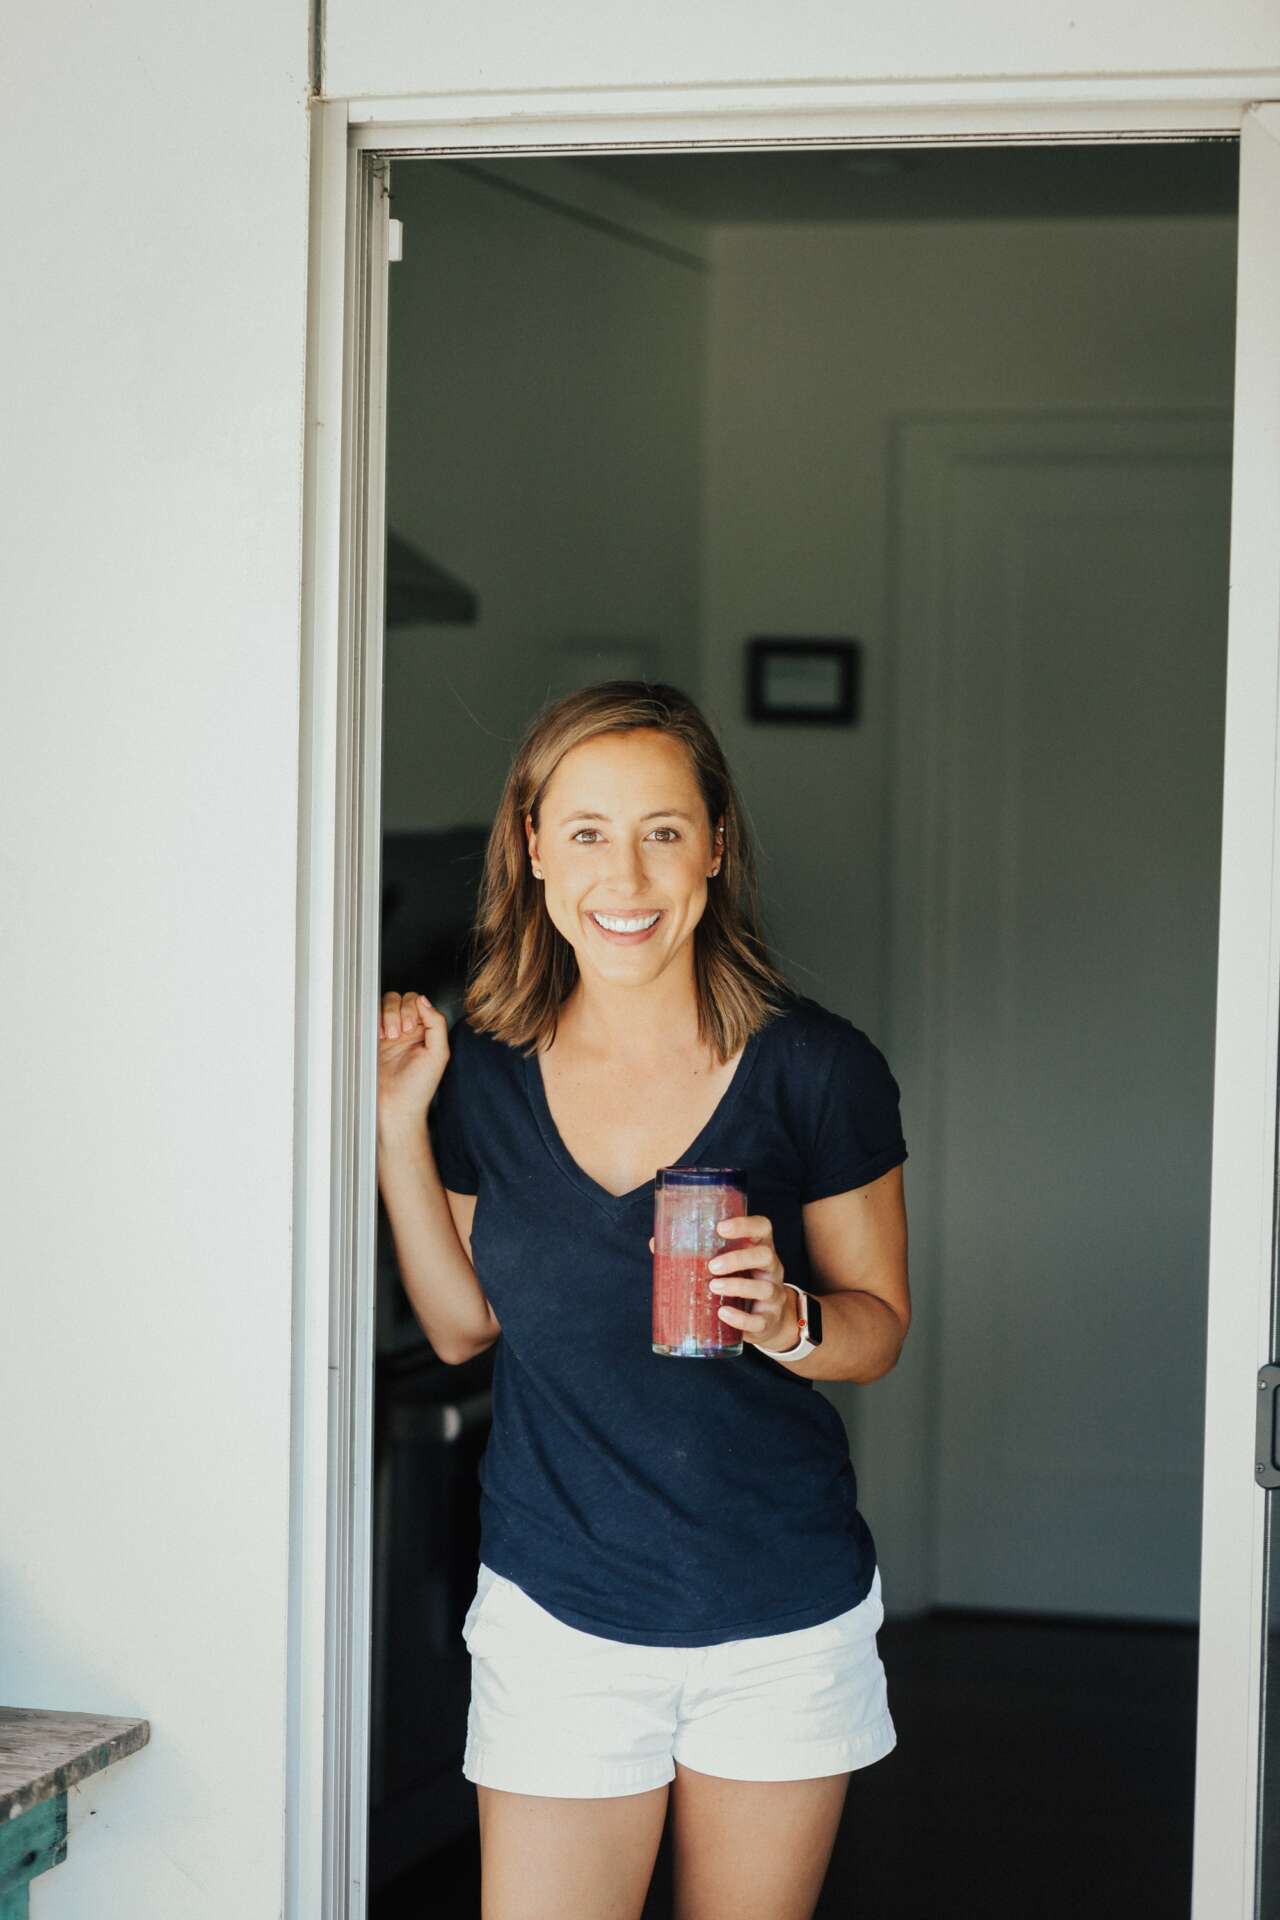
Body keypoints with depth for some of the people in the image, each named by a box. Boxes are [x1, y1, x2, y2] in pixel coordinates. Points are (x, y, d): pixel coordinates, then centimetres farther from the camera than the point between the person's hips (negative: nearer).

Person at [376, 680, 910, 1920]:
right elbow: (462, 1325, 9)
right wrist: (396, 1126, -1)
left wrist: (784, 1317, -21)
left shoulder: (816, 1070, -9)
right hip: (555, 1617, 1)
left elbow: (880, 1327, 1)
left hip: (781, 1621, -1)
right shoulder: (483, 1069, -2)